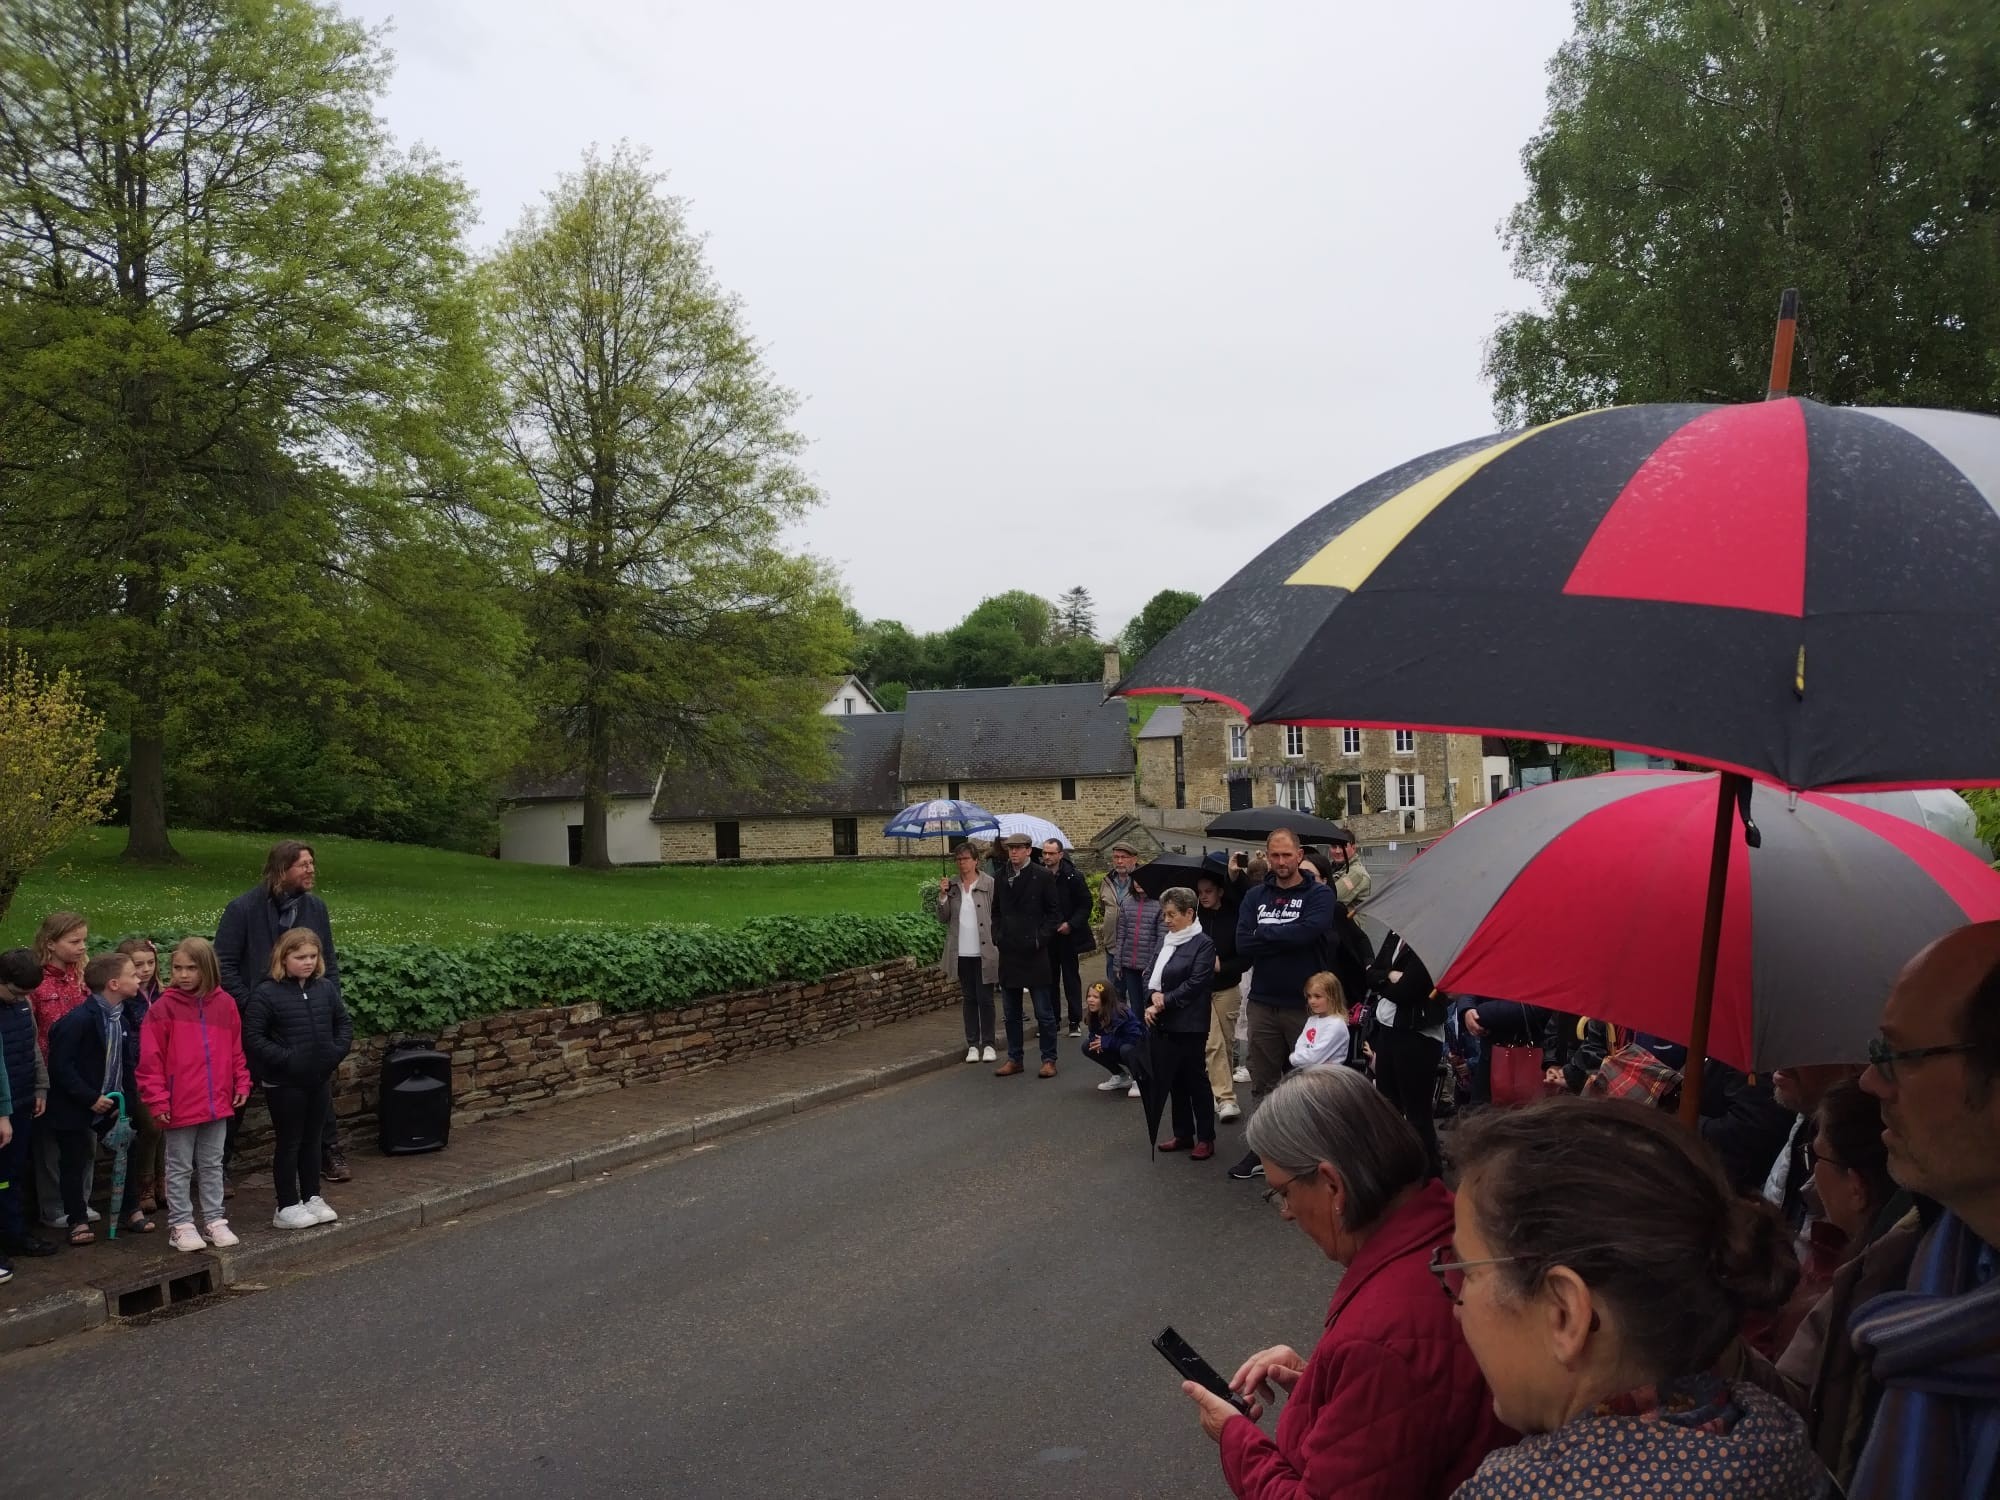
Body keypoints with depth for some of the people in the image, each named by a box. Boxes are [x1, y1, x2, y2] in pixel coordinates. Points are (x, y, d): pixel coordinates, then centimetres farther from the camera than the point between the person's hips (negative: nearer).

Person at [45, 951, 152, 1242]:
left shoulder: (121, 1021, 3)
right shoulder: (78, 1020, -22)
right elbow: (60, 1066, -23)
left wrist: (125, 1097, -2)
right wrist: (90, 1098, -21)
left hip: (110, 1105, 7)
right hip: (74, 1109, -7)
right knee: (75, 1164, 4)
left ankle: (130, 1212, 24)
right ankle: (78, 1222, 17)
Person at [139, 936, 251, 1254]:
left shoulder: (224, 1004, 1)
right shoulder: (164, 1007, -9)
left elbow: (236, 1049, 9)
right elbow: (150, 1058, -9)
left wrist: (241, 1084, 6)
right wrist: (158, 1099, -12)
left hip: (217, 1102, 3)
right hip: (179, 1105, -3)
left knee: (212, 1165, 15)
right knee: (180, 1168, 9)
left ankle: (215, 1219, 24)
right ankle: (180, 1224, 19)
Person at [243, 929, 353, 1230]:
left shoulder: (326, 989, 3)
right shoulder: (266, 994, -13)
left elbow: (344, 1023, 12)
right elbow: (252, 1037, -16)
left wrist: (337, 1050, -3)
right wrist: (285, 1059, -19)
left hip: (318, 1079, 5)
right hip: (284, 1084, -5)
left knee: (311, 1140, 16)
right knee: (289, 1142, 3)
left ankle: (312, 1197, 27)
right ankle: (287, 1207, 12)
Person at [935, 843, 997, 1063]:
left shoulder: (989, 884, -5)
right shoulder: (952, 886, 6)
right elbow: (943, 918, 6)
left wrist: (997, 944, -10)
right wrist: (942, 896, -8)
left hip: (984, 952, -4)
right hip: (961, 953, 4)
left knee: (985, 999, 3)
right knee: (968, 999, 11)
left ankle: (988, 1043, 14)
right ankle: (972, 1044, 17)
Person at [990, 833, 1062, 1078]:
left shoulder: (1043, 877, -5)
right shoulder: (1002, 877, 9)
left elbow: (1054, 913, -4)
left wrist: (1041, 938, -11)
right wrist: (997, 936, 5)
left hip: (1034, 953, -5)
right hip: (1008, 953, 5)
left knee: (1044, 1012, 2)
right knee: (1011, 1012, 11)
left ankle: (1049, 1060, 10)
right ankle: (1014, 1059, 20)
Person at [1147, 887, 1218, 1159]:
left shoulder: (1202, 944, -10)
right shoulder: (1165, 941, 12)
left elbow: (1195, 984, -16)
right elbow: (1150, 975, 11)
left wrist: (1164, 1000, -15)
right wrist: (1152, 997, -9)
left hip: (1190, 1025, -7)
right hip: (1165, 1024, 7)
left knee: (1195, 1080, 2)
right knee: (1173, 1080, 13)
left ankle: (1206, 1138, 11)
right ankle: (1183, 1134, 25)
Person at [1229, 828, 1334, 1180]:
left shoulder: (1319, 895, -4)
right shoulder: (1255, 896, 6)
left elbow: (1308, 931, -24)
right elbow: (1242, 946, -6)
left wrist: (1264, 934, -12)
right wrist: (1286, 939, -15)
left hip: (1304, 1003, -3)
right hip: (1263, 1003, 4)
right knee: (1263, 1082, 11)